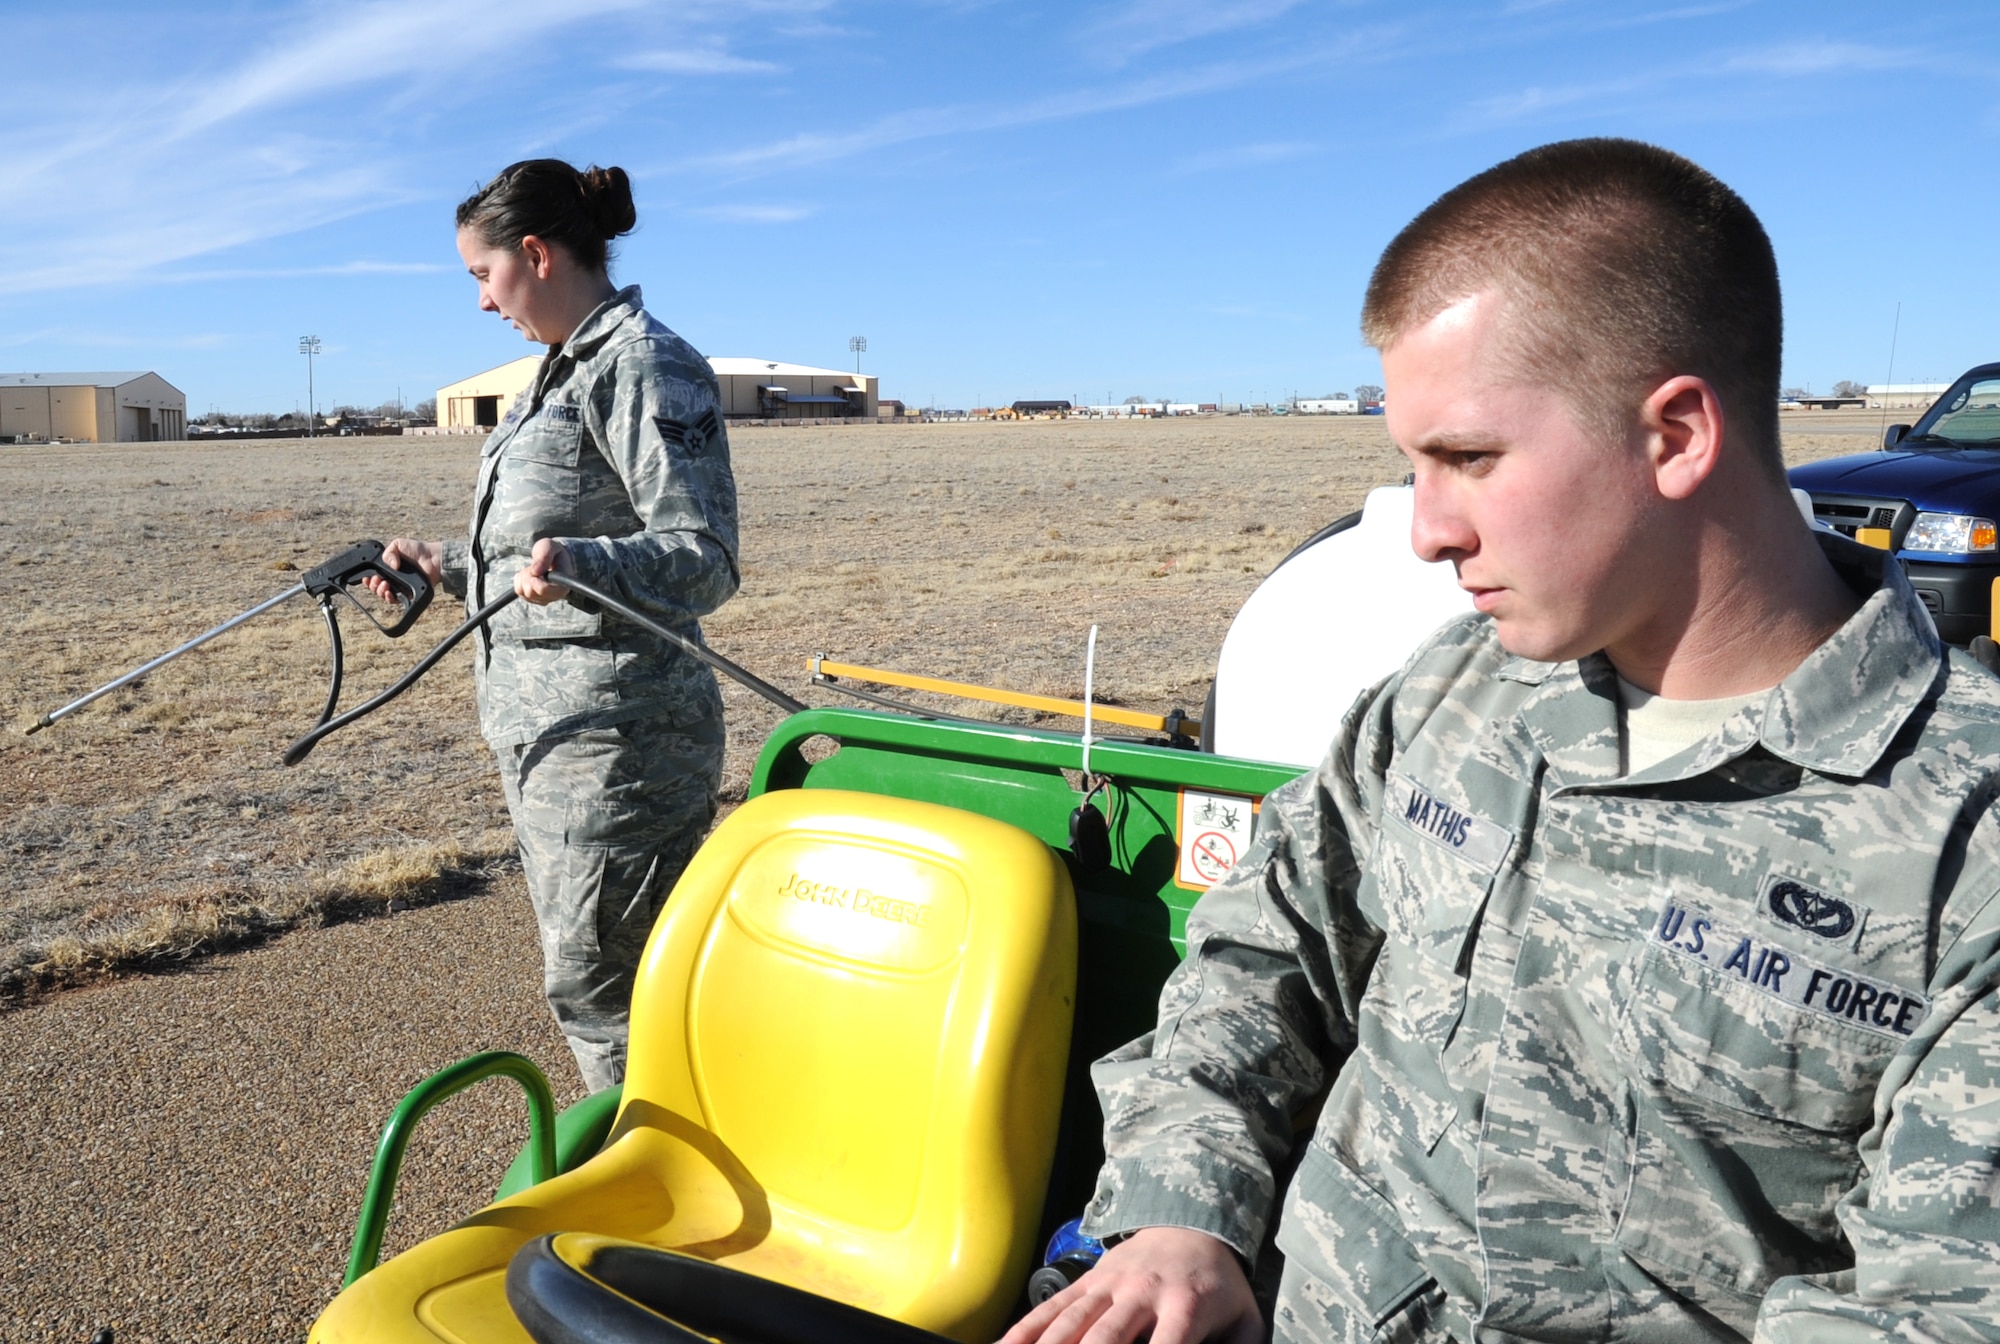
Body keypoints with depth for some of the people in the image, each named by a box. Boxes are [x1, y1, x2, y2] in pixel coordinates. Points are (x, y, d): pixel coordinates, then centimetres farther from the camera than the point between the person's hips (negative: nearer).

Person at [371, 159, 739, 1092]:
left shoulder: (646, 367, -13)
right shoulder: (568, 369, 18)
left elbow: (704, 557, -21)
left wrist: (577, 564, -36)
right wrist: (451, 566, 28)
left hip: (612, 737, -10)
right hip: (542, 727, 10)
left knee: (596, 986, -5)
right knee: (578, 973, 16)